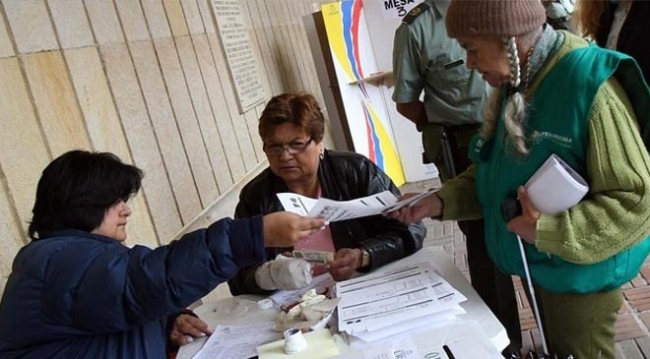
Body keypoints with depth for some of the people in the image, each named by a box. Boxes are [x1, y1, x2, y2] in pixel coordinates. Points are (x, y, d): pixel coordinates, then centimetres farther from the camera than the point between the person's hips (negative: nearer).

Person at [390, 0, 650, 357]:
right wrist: (441, 202, -6)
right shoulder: (514, 84, -2)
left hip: (577, 274, -7)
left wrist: (548, 231, -31)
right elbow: (495, 172, 7)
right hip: (535, 265, 8)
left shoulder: (589, 84, -28)